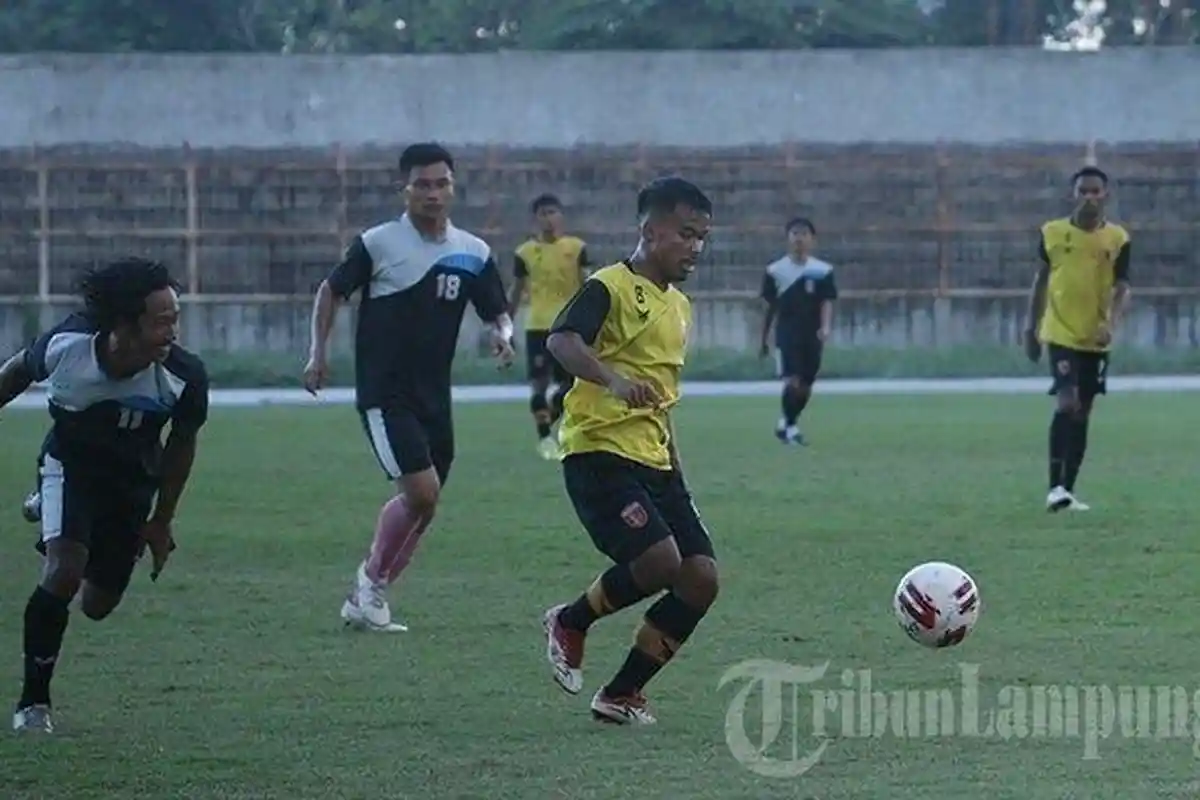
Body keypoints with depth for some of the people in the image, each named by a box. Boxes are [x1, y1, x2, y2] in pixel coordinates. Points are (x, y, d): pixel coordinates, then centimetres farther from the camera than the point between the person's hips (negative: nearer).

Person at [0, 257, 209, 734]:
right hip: (70, 465, -2)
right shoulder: (66, 346, -31)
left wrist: (161, 521, 0)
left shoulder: (184, 377, -30)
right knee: (65, 569, -25)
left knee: (97, 605, 11)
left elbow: (182, 443, -8)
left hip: (132, 479, 2)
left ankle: (47, 513, 43)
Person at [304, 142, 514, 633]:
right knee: (421, 492, -17)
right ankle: (373, 578, 6)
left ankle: (365, 600, 22)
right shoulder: (377, 244, -7)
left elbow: (498, 312, 10)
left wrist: (503, 334, -13)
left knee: (422, 505, 9)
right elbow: (331, 291, 5)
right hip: (384, 395, -6)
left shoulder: (474, 254, 4)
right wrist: (319, 353, -3)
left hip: (434, 398, 6)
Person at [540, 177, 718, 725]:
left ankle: (622, 695, 8)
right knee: (659, 560, -24)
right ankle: (571, 623, 4)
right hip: (599, 453, -9)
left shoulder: (678, 306, 19)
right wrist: (614, 380, -43)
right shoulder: (611, 287, -8)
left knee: (701, 578, -2)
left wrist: (677, 473, 28)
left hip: (654, 461, 9)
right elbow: (560, 340, -27)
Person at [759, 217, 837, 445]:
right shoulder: (775, 271, 2)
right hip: (787, 333, -2)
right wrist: (764, 340, 12)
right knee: (792, 382, -16)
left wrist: (826, 327, -23)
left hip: (812, 335, 2)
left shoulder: (823, 271, 1)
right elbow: (770, 307, 8)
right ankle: (790, 427, -1)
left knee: (805, 386, 8)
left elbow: (827, 303, -4)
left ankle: (786, 423, 29)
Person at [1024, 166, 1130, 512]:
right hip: (1060, 333, -2)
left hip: (1095, 340, 2)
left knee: (1082, 414, 9)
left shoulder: (1117, 239, -1)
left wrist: (1111, 325, -23)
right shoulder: (1053, 232, -1)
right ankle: (1056, 487, -19)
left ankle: (1067, 489, 19)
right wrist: (1031, 328, 11)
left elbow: (1122, 288, -5)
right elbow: (1041, 281, 10)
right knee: (1066, 404, -19)